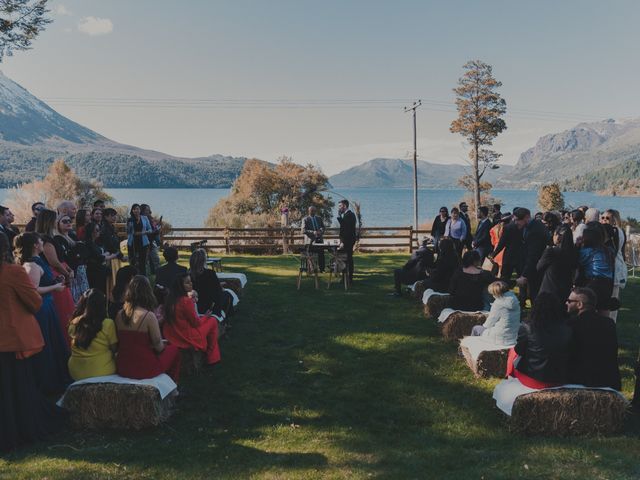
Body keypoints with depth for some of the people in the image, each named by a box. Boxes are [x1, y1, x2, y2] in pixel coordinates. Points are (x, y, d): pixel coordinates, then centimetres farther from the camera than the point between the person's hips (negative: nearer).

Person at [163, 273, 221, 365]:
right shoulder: (186, 301, -25)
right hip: (187, 339, -8)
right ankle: (211, 357, 20)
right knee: (213, 321, 10)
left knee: (204, 319, 27)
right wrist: (205, 316, 6)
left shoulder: (170, 299, -2)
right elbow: (196, 322, -13)